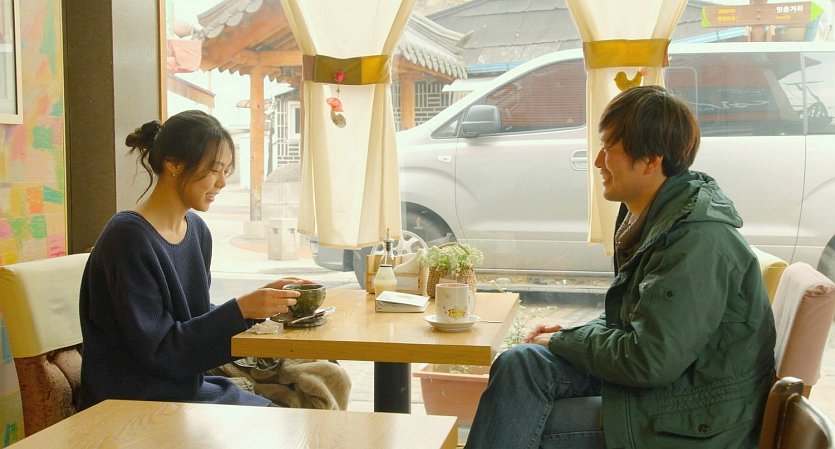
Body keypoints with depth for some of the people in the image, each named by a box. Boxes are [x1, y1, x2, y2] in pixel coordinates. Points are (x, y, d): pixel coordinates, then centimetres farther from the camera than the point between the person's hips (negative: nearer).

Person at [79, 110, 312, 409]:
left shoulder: (197, 230, 7)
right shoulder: (128, 237, -18)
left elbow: (199, 320, 10)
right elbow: (156, 348, -20)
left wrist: (260, 301, -3)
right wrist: (240, 309, -23)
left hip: (189, 387, 8)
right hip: (134, 402, -8)